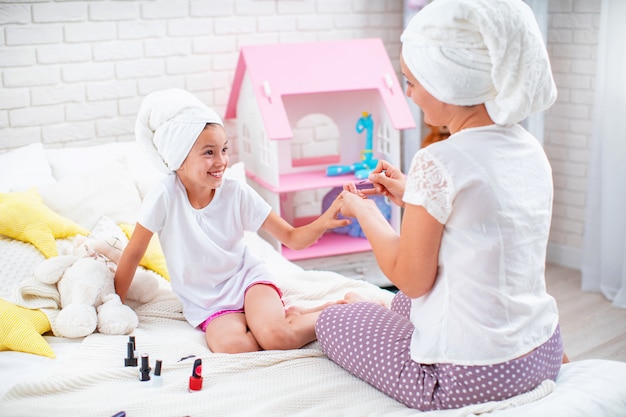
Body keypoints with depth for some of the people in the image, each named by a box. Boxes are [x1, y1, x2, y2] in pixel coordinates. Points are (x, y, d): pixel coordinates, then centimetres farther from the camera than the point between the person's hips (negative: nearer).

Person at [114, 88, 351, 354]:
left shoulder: (237, 192, -11)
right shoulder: (165, 197, -17)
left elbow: (293, 238, -8)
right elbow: (134, 252, -5)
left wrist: (324, 222, -28)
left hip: (247, 277, 0)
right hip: (206, 302, 0)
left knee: (274, 335, -31)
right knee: (229, 344, -33)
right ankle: (282, 317, -6)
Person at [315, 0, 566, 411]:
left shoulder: (438, 162, -25)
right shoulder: (531, 149, -1)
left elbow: (412, 278, -14)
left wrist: (364, 211, 1)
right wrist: (411, 196, 15)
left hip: (470, 378, -8)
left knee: (332, 320, 16)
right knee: (404, 302, 34)